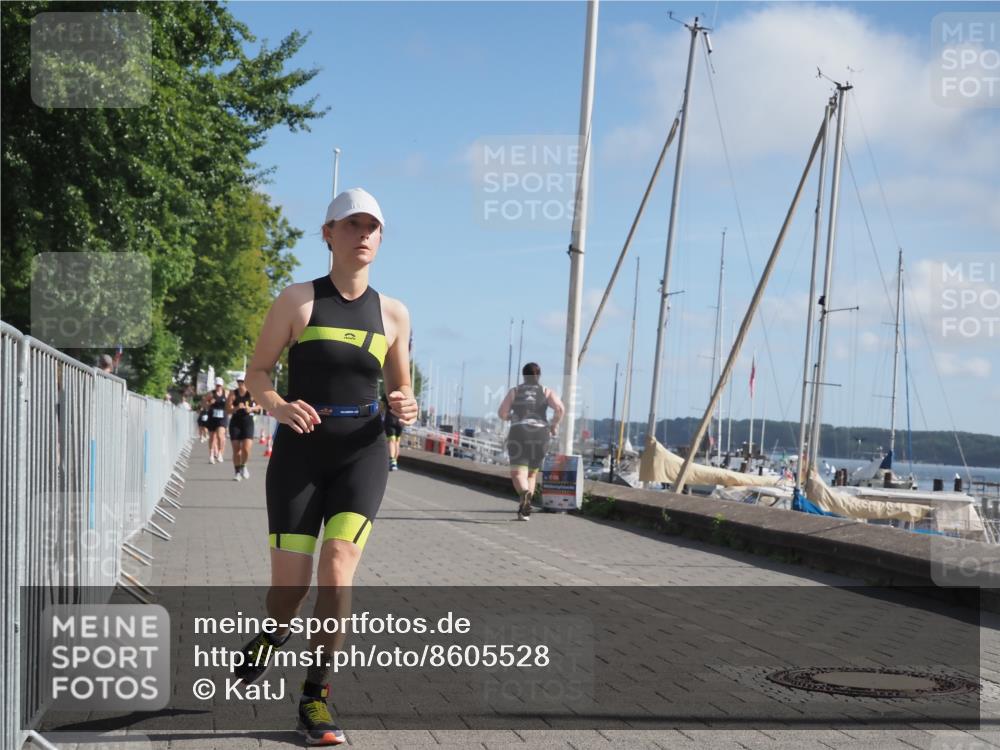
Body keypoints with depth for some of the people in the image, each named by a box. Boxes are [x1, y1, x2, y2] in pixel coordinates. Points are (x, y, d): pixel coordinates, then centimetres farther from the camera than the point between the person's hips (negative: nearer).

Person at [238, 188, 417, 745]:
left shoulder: (393, 313, 6)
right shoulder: (298, 300, -2)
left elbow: (401, 389, 14)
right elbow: (257, 372, 0)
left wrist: (406, 408, -9)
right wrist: (277, 405, -21)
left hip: (362, 453, 1)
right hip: (300, 450, -1)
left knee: (337, 574, -15)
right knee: (289, 587, -2)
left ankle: (316, 697, 4)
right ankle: (274, 635, 37)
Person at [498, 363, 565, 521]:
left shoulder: (514, 391, 7)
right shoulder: (546, 392, 7)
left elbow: (502, 413, 1)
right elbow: (560, 408, -9)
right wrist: (554, 425, 7)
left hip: (518, 433, -2)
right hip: (540, 434, 2)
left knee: (518, 474, -10)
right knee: (532, 474, 19)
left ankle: (525, 494, -43)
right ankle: (524, 511, 9)